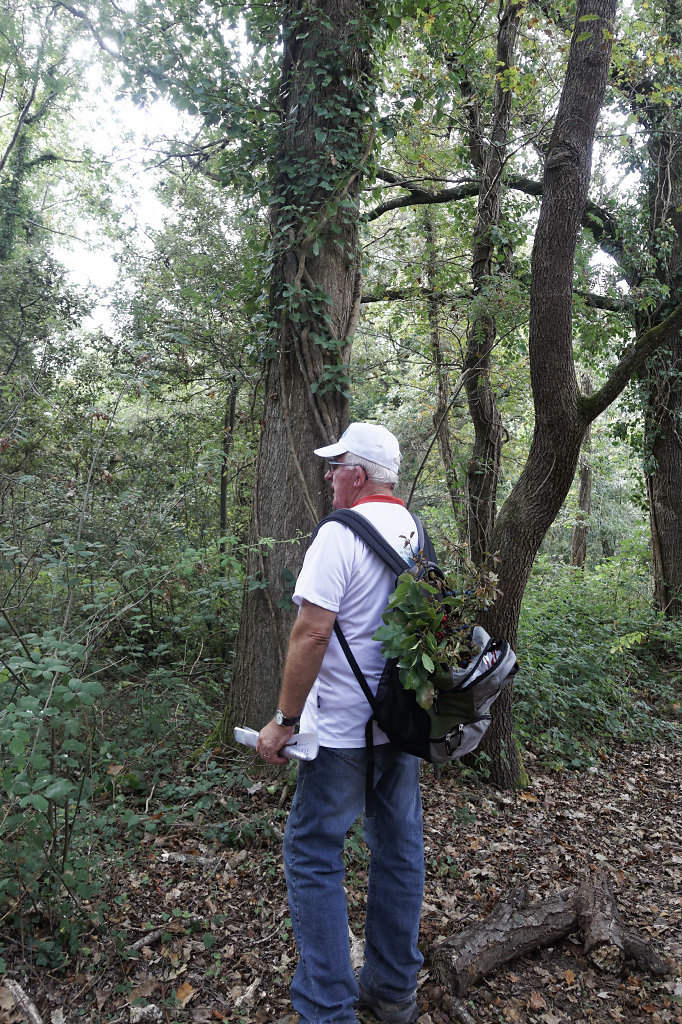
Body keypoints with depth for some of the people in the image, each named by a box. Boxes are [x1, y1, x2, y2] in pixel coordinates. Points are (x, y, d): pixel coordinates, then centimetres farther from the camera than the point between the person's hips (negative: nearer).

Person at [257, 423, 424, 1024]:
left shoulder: (340, 534, -18)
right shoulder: (417, 533, 6)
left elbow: (312, 633, -22)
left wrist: (283, 720, -13)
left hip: (344, 728, -8)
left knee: (314, 856, 7)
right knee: (399, 849, 17)